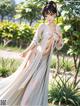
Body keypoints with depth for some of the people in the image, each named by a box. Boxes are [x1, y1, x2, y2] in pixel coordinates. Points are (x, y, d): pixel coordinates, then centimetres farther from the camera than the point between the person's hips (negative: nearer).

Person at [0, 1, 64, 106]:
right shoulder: (42, 26, -5)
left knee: (38, 82, 6)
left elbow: (59, 47, 9)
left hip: (46, 59, 3)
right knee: (24, 78, 1)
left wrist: (60, 39, -11)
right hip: (36, 55, -3)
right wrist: (26, 51, -19)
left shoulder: (58, 28, 7)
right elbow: (35, 41, -7)